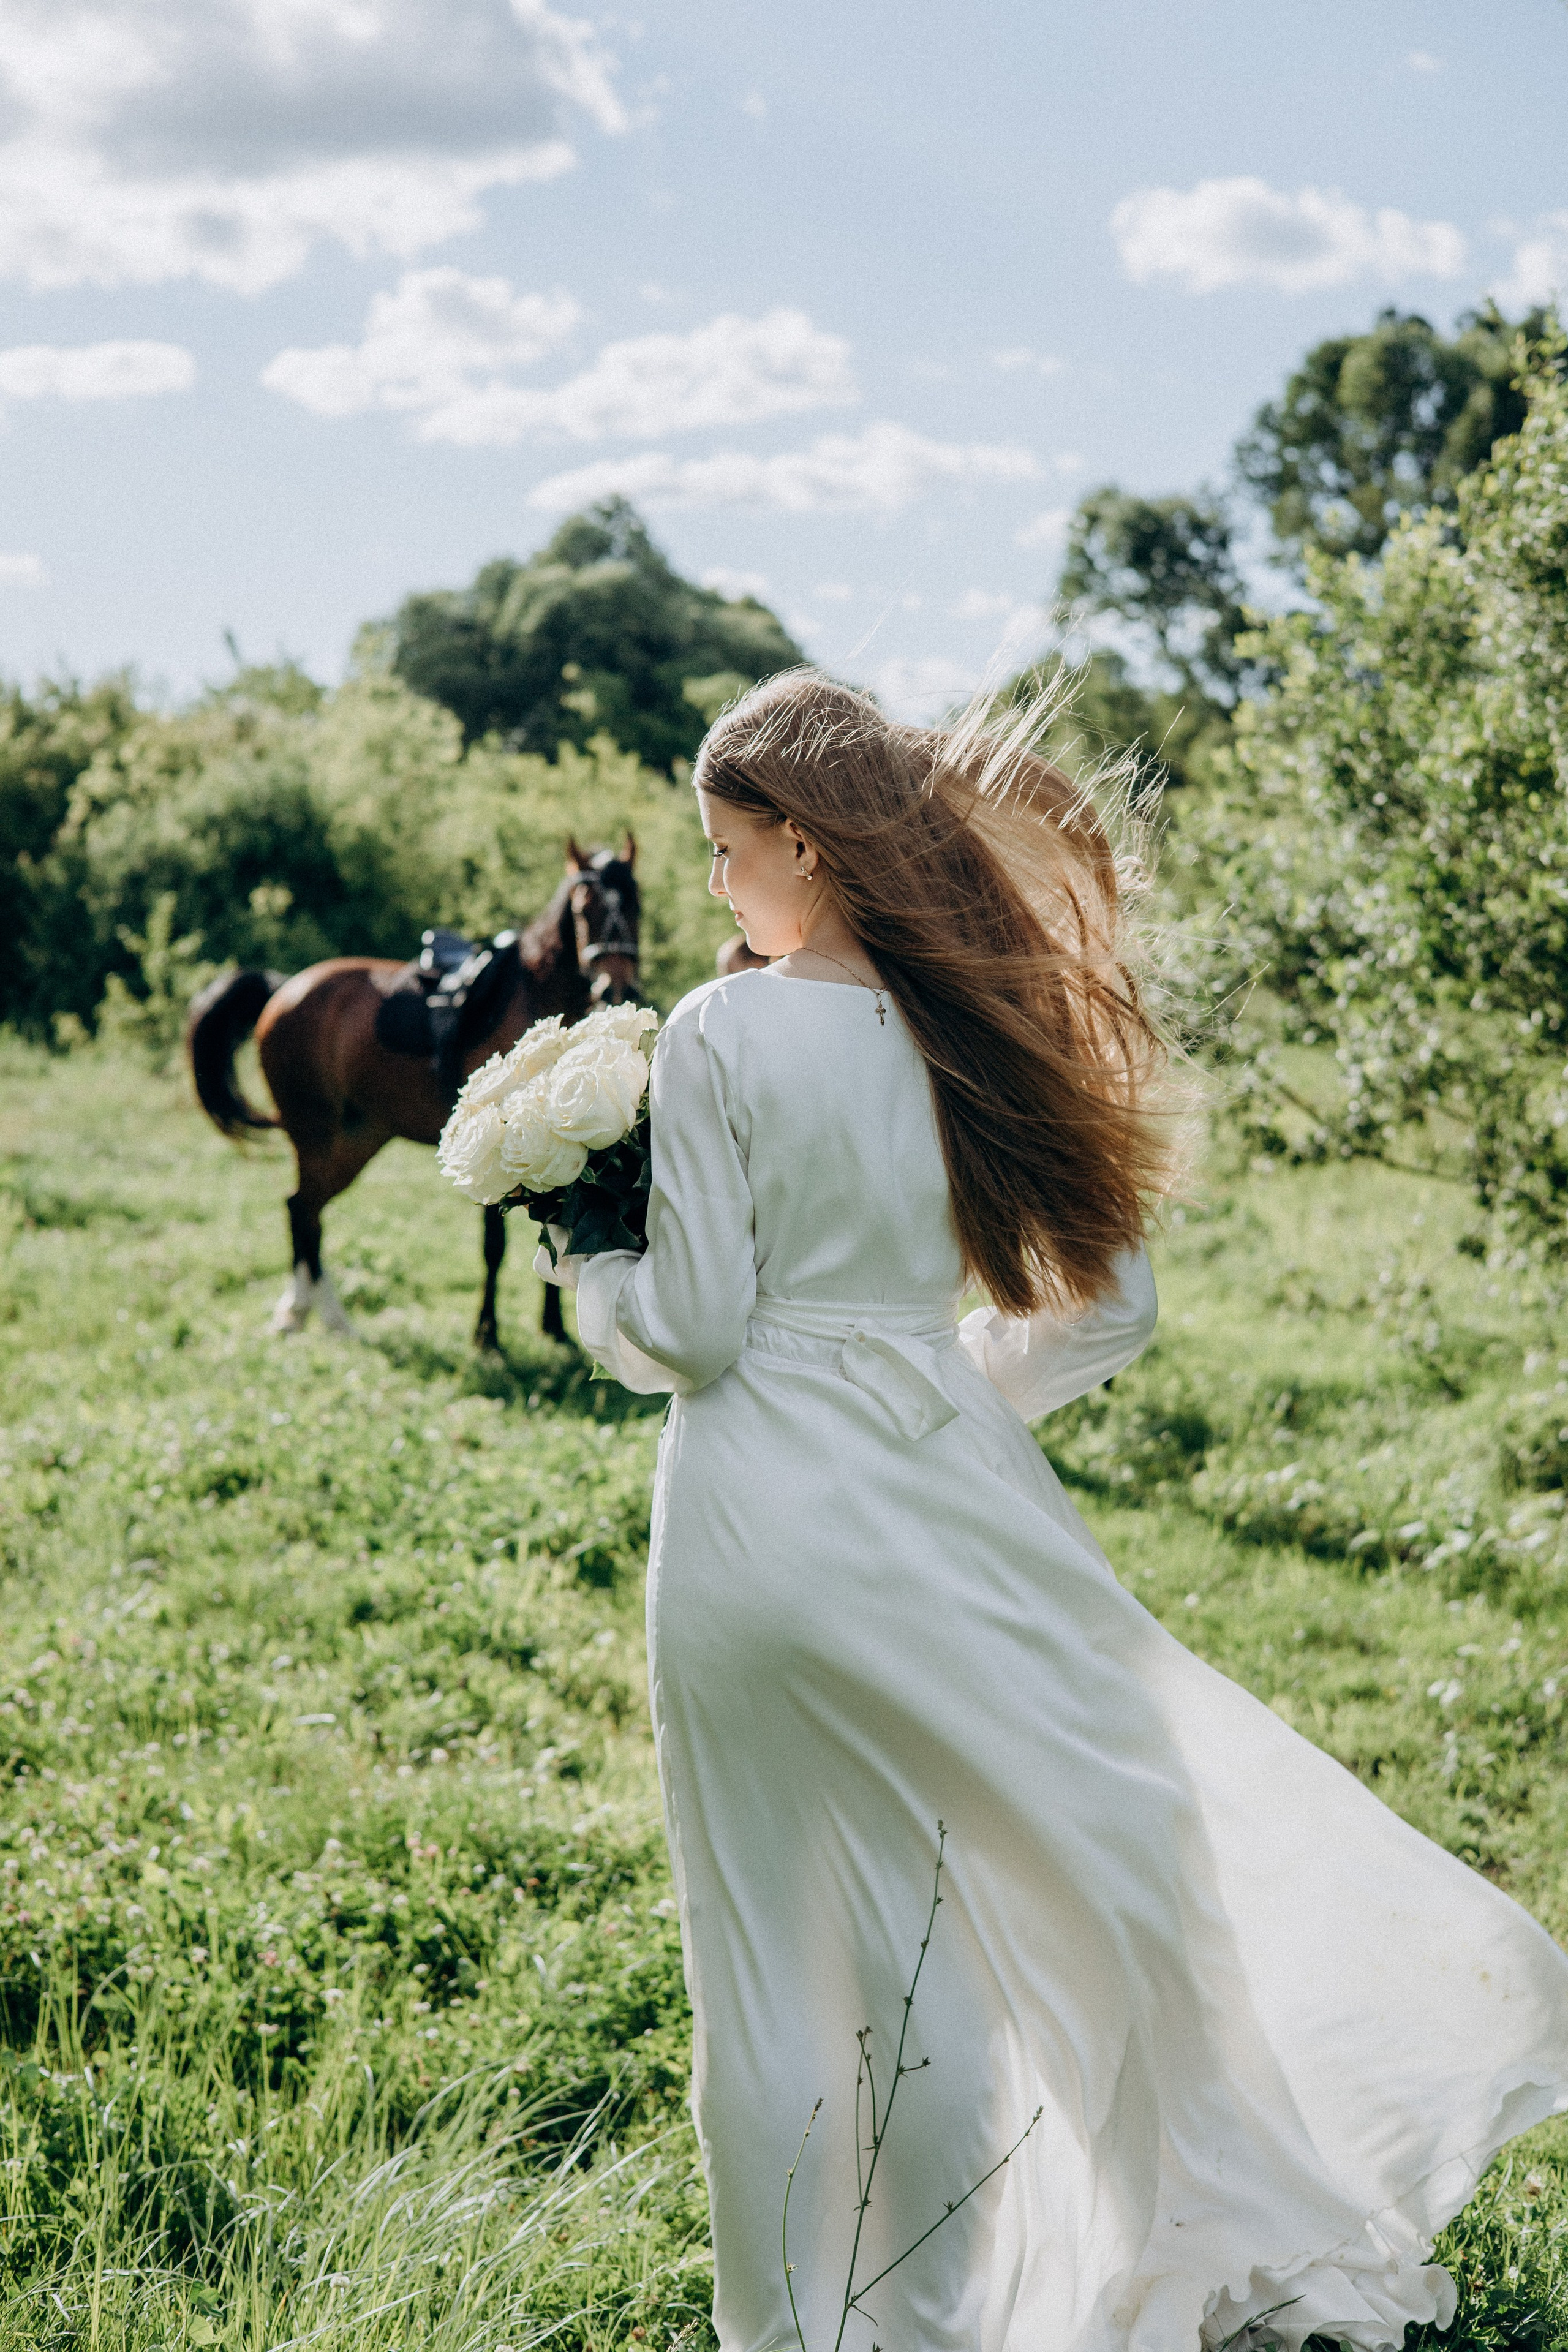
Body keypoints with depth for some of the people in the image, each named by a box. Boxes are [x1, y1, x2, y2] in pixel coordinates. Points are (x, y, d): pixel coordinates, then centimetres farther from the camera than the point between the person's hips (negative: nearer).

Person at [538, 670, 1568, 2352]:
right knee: (938, 1927, 16)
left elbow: (692, 1328, -11)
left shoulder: (722, 1035, -12)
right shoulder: (980, 1028, 3)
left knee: (782, 1942, 8)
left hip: (764, 1516, -4)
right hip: (946, 1508, 4)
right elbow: (1107, 1302, 7)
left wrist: (588, 1277, 8)